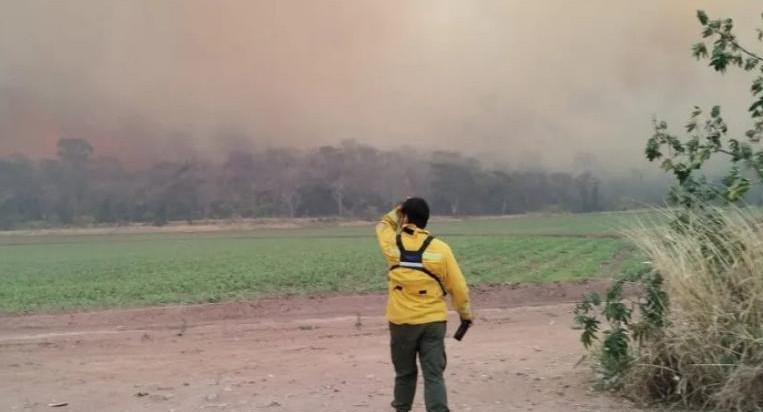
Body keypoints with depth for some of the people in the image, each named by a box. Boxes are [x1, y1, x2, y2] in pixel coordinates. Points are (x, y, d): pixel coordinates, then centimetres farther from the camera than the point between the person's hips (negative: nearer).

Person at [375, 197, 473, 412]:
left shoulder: (393, 244, -6)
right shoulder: (440, 248, -8)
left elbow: (383, 225, 21)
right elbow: (458, 287, -1)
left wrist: (398, 211, 17)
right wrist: (465, 313, 12)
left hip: (401, 321, 1)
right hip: (433, 321, -1)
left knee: (405, 372, 19)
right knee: (434, 375, 0)